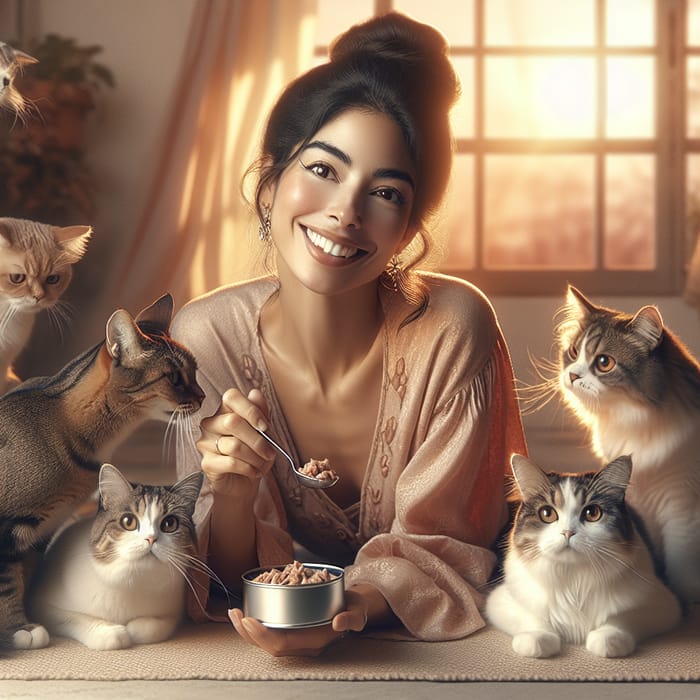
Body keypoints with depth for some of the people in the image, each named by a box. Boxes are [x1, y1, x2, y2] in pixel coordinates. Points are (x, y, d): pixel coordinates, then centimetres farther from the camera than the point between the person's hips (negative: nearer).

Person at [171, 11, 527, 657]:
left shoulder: (453, 328, -20)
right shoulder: (206, 335, -15)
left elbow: (439, 545, -10)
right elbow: (225, 583, -8)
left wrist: (360, 604, -30)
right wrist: (233, 487, -28)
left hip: (431, 645, 0)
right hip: (273, 629, 1)